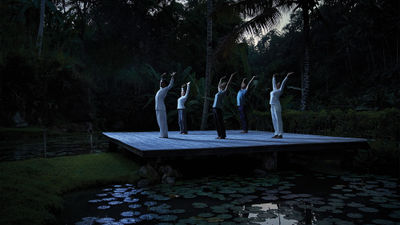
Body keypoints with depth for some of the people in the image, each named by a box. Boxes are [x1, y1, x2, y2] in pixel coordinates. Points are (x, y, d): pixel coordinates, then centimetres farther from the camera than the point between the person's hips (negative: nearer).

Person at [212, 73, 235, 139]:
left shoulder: (224, 92, 0)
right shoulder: (219, 91, 19)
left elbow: (228, 83, -3)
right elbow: (219, 85, 37)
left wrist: (231, 76, -1)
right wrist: (221, 79, 47)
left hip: (218, 109, -8)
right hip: (214, 108, 8)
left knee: (220, 122, -5)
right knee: (216, 123, 9)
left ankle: (223, 135, 0)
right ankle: (220, 135, 15)